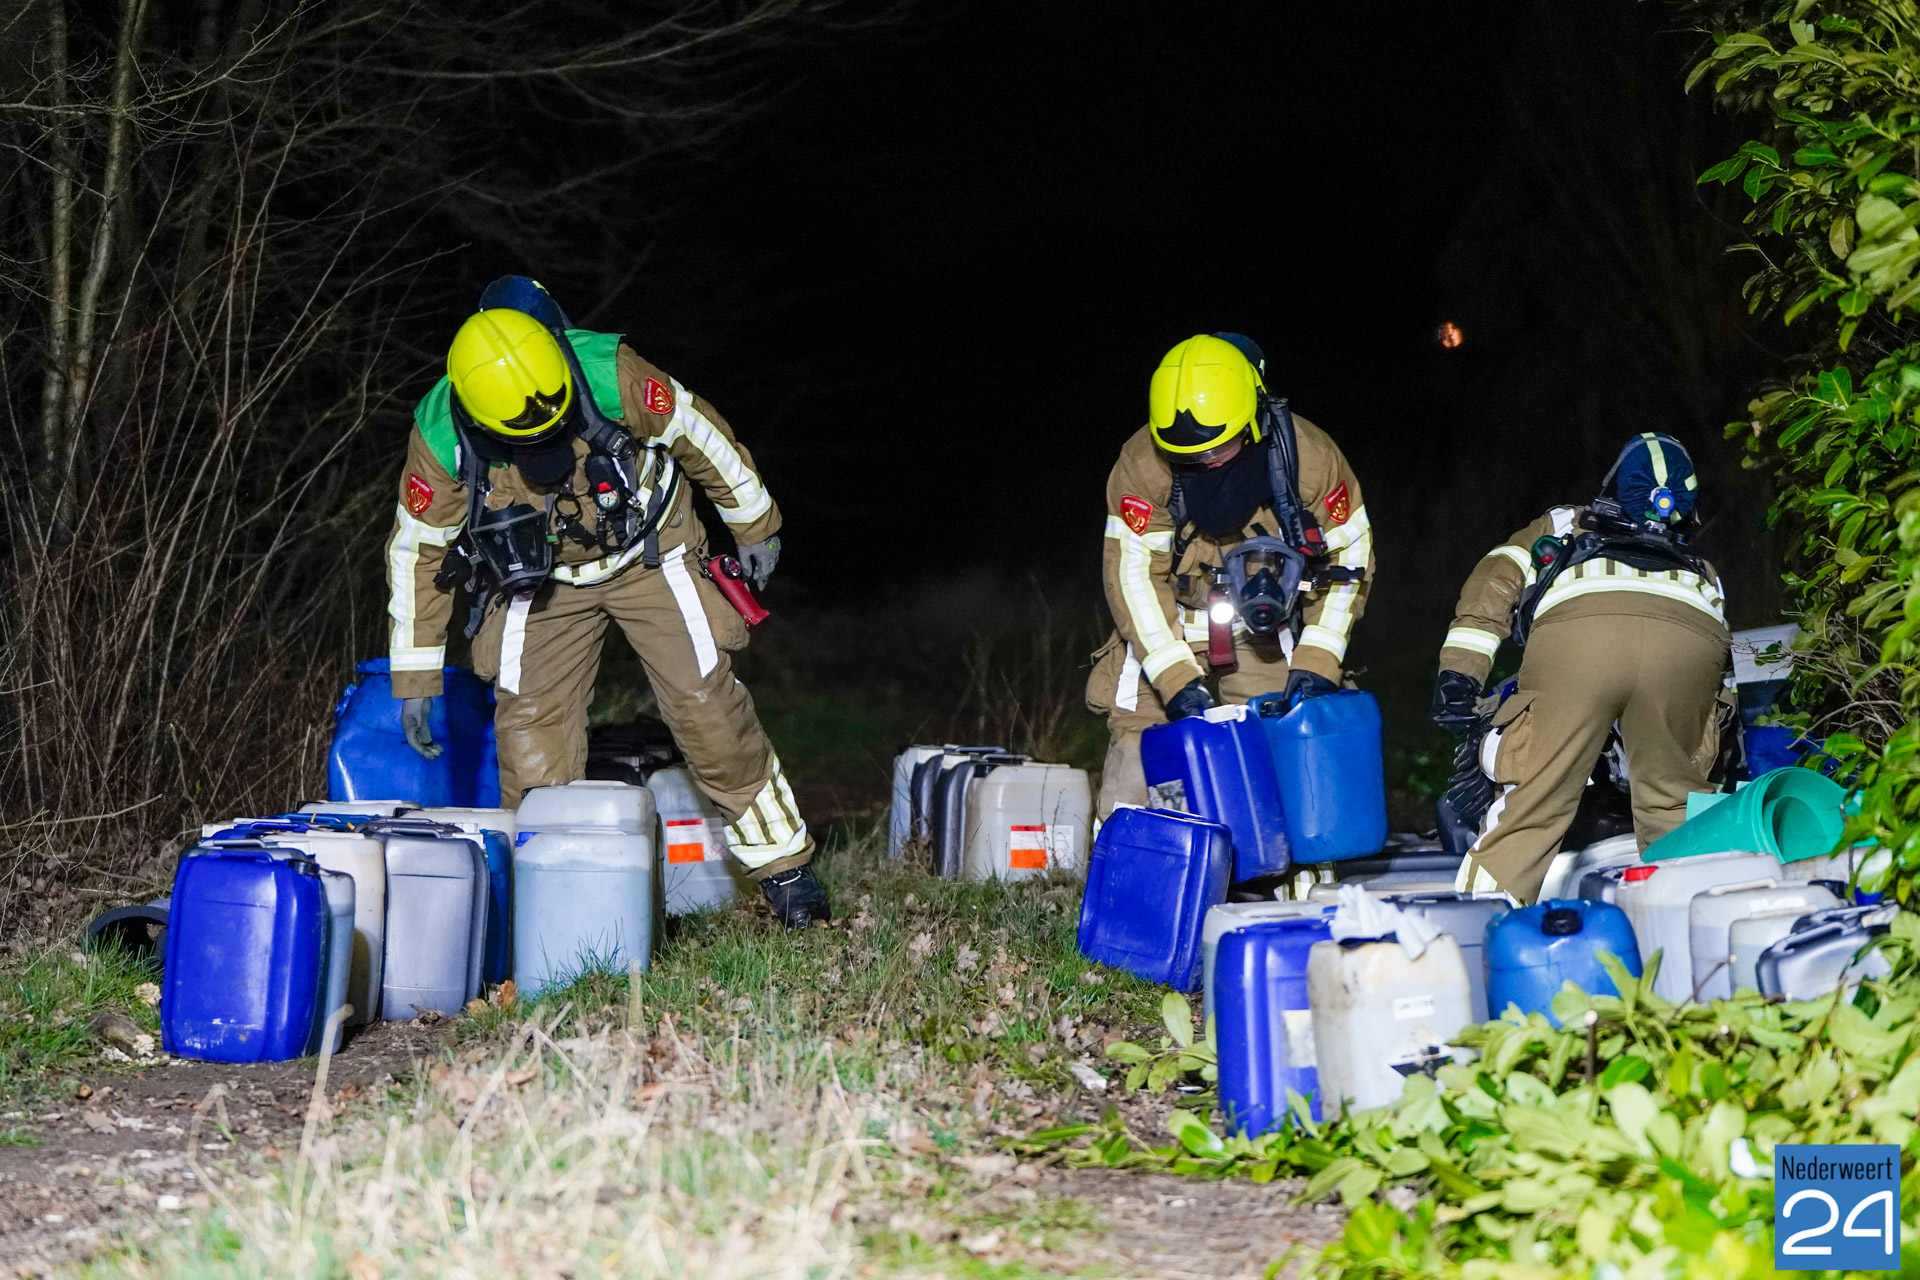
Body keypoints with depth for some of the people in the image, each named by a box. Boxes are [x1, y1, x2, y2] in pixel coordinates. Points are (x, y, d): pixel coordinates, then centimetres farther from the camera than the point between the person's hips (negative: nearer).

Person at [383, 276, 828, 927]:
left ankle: (784, 864, 9)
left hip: (647, 551, -1)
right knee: (530, 726, -7)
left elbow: (699, 436, -13)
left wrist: (755, 526, 0)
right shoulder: (440, 437, -26)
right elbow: (417, 552, -11)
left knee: (706, 704, -5)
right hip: (539, 578, 2)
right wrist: (414, 677, -8)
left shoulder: (610, 375, -32)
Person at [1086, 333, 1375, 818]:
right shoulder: (1142, 464, -24)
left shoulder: (1310, 456, -21)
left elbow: (1348, 558, -11)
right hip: (1170, 619, 0)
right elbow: (1134, 574, -21)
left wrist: (1315, 665, -19)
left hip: (1265, 624, 1)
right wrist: (1178, 681, -28)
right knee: (1136, 742, -9)